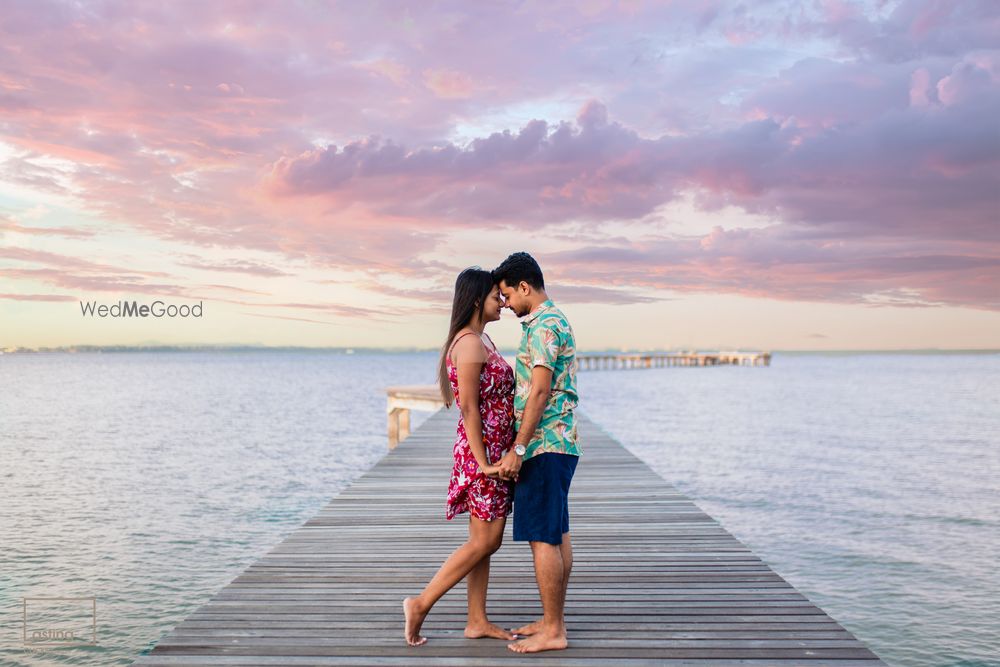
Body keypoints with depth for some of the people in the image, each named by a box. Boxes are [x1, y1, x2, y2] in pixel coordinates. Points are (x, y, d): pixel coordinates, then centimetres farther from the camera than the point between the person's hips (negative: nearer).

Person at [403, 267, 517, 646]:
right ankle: (421, 603, 4)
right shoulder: (470, 343, -16)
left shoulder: (481, 340, 14)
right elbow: (468, 407, -20)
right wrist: (482, 462, -20)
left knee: (485, 541, 12)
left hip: (495, 451, 10)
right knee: (484, 541, -4)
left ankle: (477, 622, 19)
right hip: (483, 452, -10)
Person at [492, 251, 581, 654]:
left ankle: (552, 631, 1)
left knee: (542, 538, -6)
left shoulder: (543, 325, -14)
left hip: (544, 445, -11)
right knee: (557, 536, 13)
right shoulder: (555, 320, 18)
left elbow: (540, 391, -22)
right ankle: (553, 621, 21)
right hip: (559, 444, 11)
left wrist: (517, 448, -22)